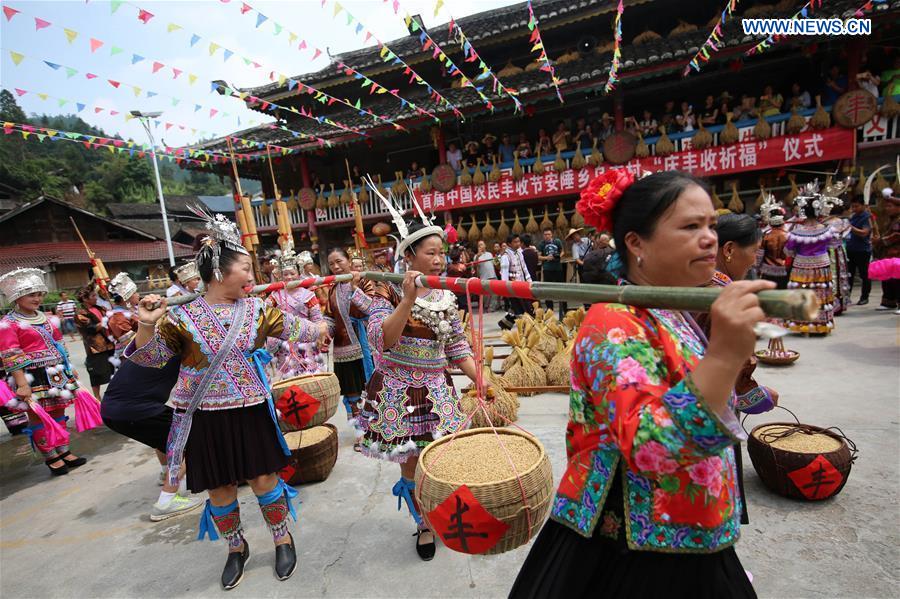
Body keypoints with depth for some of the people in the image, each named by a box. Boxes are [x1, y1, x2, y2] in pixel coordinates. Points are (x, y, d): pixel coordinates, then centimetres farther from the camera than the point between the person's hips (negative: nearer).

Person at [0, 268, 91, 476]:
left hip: (56, 375, 7)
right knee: (38, 417, 4)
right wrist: (22, 384, -19)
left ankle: (63, 452, 23)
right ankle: (51, 458, 15)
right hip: (33, 378, -6)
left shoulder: (46, 319, 12)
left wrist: (68, 373, 19)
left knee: (58, 413, 13)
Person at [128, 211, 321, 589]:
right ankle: (236, 548, 40)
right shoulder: (182, 316, -8)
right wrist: (146, 326, -20)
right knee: (220, 489, 14)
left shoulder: (257, 310, -1)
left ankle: (282, 538, 34)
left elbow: (296, 329, 7)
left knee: (263, 479, 9)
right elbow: (150, 358, -4)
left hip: (251, 412, 1)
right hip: (206, 418, -1)